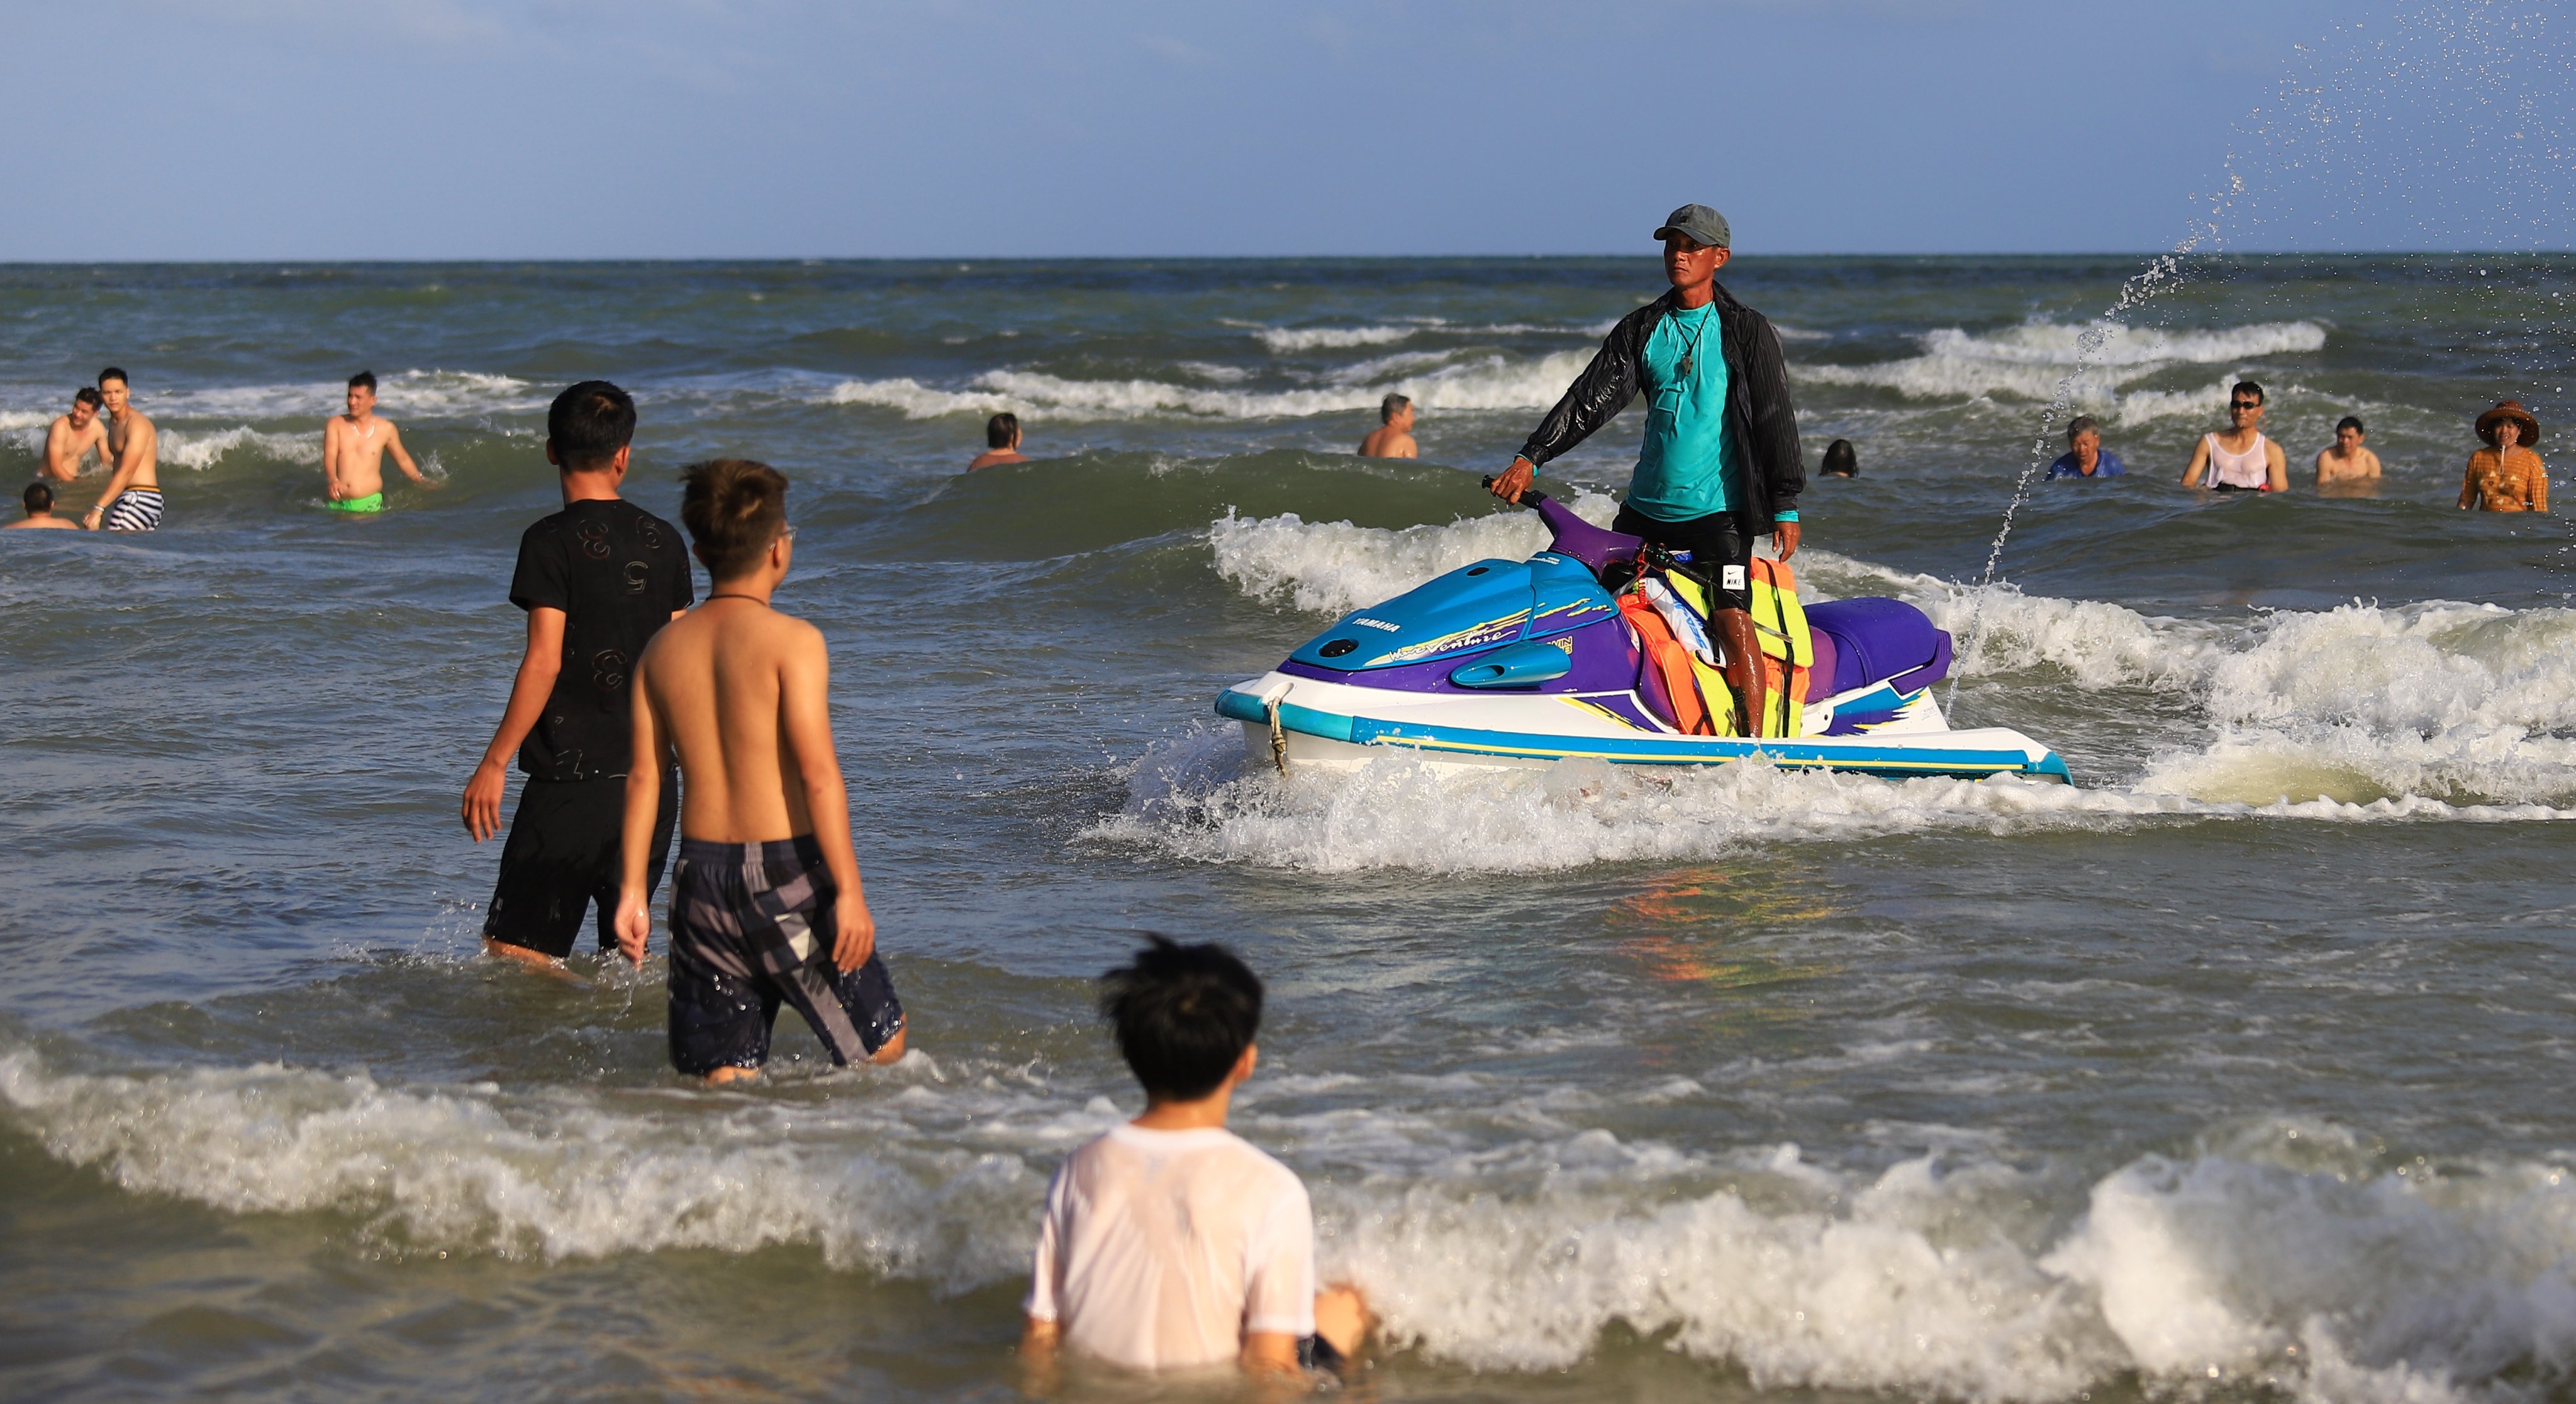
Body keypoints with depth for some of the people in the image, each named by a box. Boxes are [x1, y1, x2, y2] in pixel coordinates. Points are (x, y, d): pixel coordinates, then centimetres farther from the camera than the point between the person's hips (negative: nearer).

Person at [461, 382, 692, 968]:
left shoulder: (553, 541, -10)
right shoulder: (663, 540, 7)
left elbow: (545, 661, -16)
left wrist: (494, 764, -11)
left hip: (573, 782, -6)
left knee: (511, 952, -5)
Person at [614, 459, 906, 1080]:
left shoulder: (664, 648, 7)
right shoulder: (792, 640, -9)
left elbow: (644, 776, 7)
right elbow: (818, 774, -15)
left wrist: (633, 890, 11)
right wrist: (849, 890, -14)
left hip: (702, 873, 5)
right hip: (786, 874, -5)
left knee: (724, 1080, 8)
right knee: (881, 1045, 9)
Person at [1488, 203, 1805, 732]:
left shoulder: (1746, 330, 0)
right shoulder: (1641, 329, 11)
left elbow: (1775, 417, -2)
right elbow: (1592, 398, 5)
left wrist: (1785, 505, -8)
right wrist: (1531, 457, -6)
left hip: (1719, 508, -5)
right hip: (1646, 507, 5)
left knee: (1733, 621, -17)